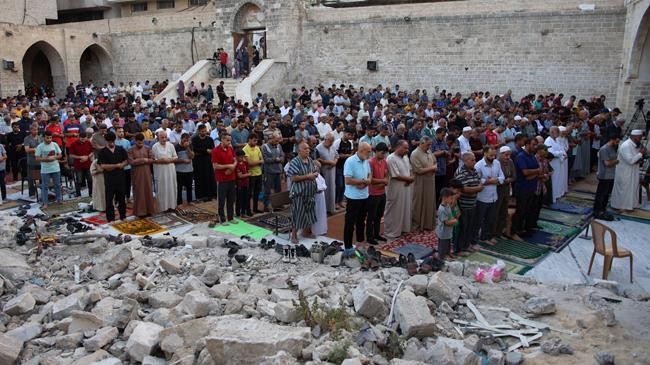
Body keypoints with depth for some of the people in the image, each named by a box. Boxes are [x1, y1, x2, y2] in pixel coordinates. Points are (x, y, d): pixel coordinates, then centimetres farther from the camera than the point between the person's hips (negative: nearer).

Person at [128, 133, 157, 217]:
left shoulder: (147, 148, 4)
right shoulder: (131, 150, -4)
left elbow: (152, 160, -3)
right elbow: (131, 162, -15)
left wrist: (138, 161, -11)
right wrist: (143, 159, -15)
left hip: (146, 173, 2)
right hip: (136, 174, -2)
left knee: (148, 191, 6)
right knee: (138, 192, 2)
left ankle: (149, 210, 14)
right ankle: (140, 211, 8)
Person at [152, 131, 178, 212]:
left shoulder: (171, 145, 5)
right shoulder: (155, 147, -4)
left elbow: (176, 157, 7)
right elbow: (153, 159, -5)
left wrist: (170, 160, -11)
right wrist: (161, 160, -19)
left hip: (170, 171, 3)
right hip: (160, 171, -3)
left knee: (171, 188, 7)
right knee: (161, 189, 1)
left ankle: (171, 205, 16)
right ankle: (162, 206, 7)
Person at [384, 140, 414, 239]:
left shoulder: (405, 157, 7)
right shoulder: (391, 159, -20)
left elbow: (410, 170, 15)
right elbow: (396, 176, -22)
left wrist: (410, 179, -6)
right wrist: (409, 178, -12)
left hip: (406, 188, 8)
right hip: (396, 189, -8)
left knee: (405, 209, 17)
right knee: (395, 211, 2)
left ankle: (404, 228, 31)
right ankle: (391, 231, 13)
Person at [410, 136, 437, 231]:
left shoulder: (429, 152, 7)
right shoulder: (415, 154, -17)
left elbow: (435, 162, 18)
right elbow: (419, 170, -22)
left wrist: (435, 167, -6)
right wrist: (431, 168, -12)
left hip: (430, 182, 7)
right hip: (420, 183, -7)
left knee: (430, 203, 13)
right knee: (419, 205, 3)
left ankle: (429, 223, 25)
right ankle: (417, 225, 15)